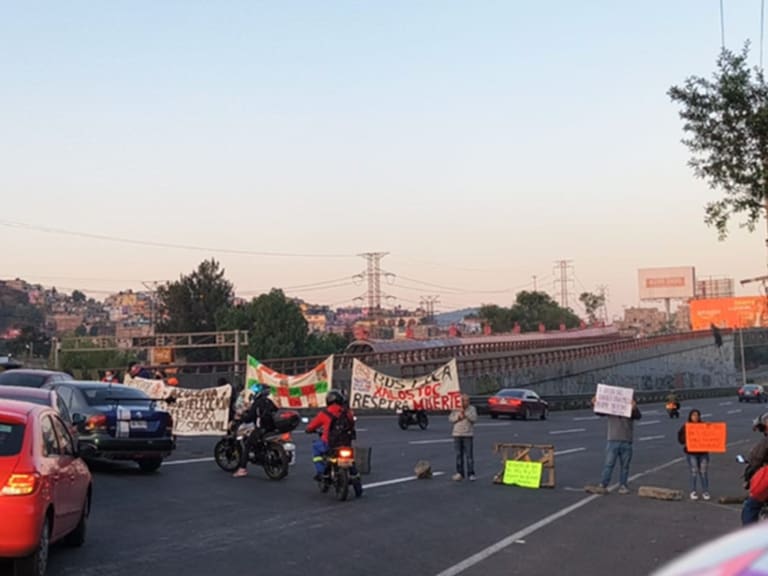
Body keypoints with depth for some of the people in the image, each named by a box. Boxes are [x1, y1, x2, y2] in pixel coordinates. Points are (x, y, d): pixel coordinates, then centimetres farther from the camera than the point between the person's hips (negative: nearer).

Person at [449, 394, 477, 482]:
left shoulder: (472, 409, 2)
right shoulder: (455, 409, 10)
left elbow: (474, 419, -10)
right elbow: (450, 419, 6)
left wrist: (465, 413, -15)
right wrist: (458, 417, -8)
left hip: (468, 435, -3)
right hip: (457, 434, 3)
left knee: (469, 455, -6)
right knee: (459, 455, 6)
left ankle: (471, 474, -1)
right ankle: (460, 473, 13)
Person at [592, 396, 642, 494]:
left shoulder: (630, 411, 2)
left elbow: (638, 416, -15)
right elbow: (600, 412, -4)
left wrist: (634, 408, -38)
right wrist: (595, 405, -27)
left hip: (626, 443, 1)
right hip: (612, 441, -1)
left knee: (624, 466, 8)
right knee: (608, 464, -4)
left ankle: (623, 486, 15)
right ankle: (603, 485, -5)